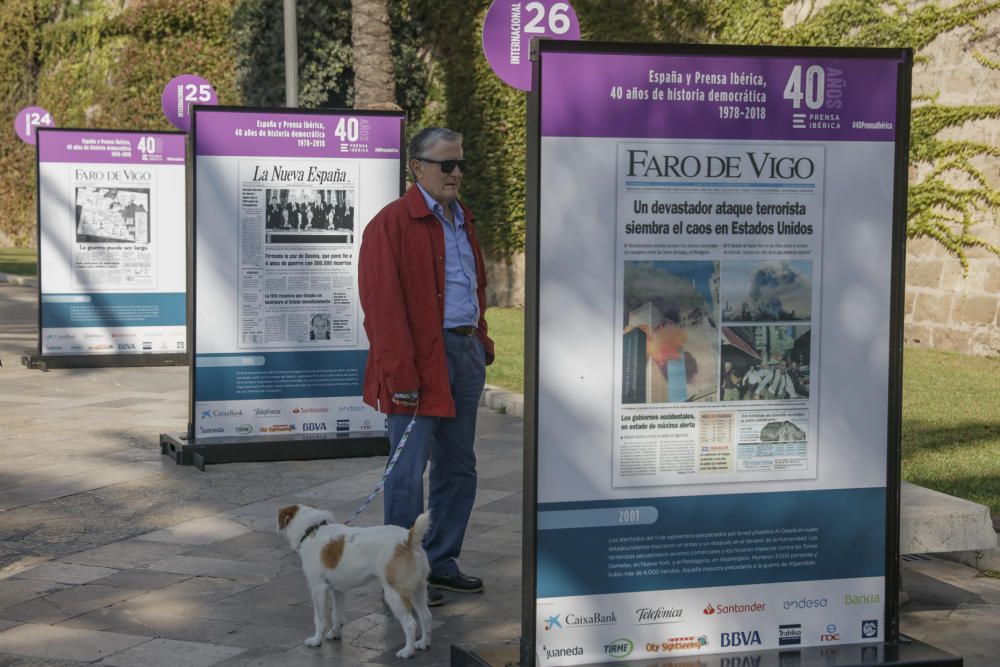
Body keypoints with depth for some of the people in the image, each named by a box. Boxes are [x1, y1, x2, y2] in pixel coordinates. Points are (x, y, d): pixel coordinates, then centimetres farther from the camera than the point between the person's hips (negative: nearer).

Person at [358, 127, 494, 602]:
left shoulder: (462, 221, 17)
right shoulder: (392, 223, -10)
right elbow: (382, 304, -16)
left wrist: (481, 344, 14)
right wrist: (401, 374, -21)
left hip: (465, 353, 9)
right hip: (422, 361, -9)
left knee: (458, 468, 14)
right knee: (409, 470, -3)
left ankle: (441, 563, 25)